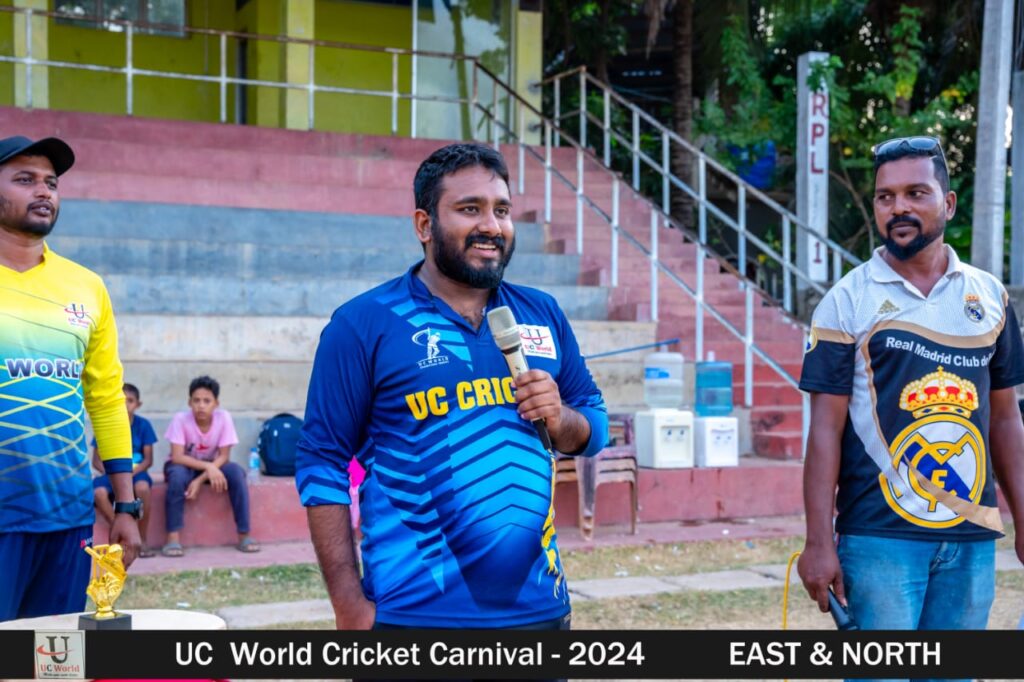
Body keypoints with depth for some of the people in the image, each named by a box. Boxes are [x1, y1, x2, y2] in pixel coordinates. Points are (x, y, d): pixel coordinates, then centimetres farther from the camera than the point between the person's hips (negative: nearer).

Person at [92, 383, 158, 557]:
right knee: (99, 492, -32)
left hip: (136, 472, -1)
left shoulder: (143, 425, -2)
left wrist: (132, 472, -20)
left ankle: (142, 539, -18)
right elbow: (96, 460, -1)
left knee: (142, 487, -36)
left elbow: (148, 459, -2)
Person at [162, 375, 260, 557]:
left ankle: (244, 535, -20)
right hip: (185, 466, -2)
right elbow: (177, 457, -26)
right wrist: (208, 467, -38)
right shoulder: (181, 419, -23)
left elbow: (223, 456, -17)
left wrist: (200, 480, -29)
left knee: (236, 472, -27)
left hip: (213, 466, 2)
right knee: (177, 475, -35)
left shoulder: (224, 418, -19)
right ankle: (173, 538, -28)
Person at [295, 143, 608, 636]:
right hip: (416, 615, -4)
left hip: (540, 607, 5)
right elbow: (323, 465, -7)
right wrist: (350, 605, -12)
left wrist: (560, 419, -9)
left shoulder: (542, 314, 7)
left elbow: (596, 425, 14)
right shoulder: (363, 324, -7)